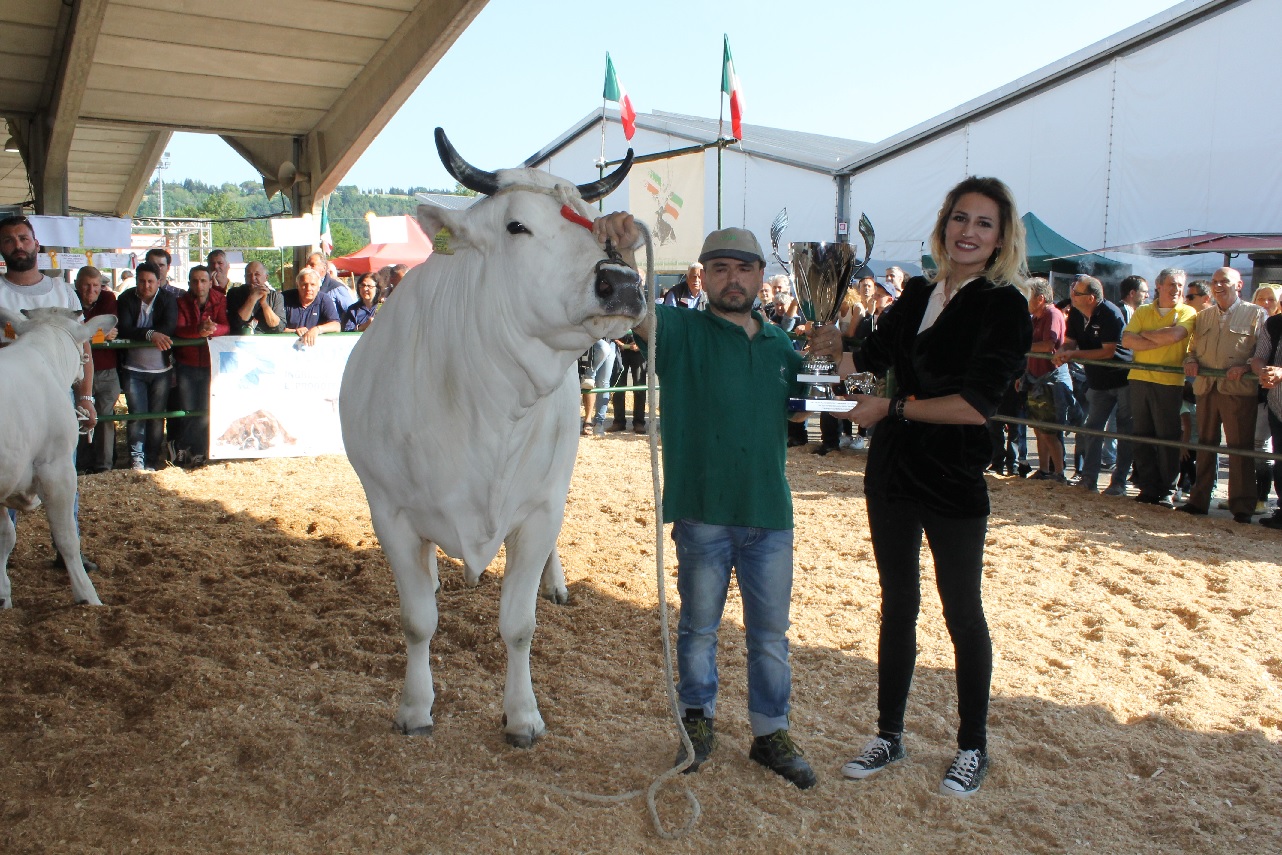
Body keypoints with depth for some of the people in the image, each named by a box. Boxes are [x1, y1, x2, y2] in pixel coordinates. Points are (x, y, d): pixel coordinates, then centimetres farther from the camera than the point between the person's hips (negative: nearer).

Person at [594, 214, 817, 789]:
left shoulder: (782, 346, 9)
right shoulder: (682, 332, -4)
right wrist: (621, 251, -43)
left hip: (770, 514, 3)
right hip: (702, 513, -3)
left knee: (771, 633, 14)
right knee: (699, 626, 14)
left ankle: (771, 733, 30)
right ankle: (698, 721, 33)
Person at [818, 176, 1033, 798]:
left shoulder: (1003, 306, -10)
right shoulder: (917, 294, 8)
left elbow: (977, 404, -19)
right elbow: (872, 357, 18)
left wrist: (892, 409, -16)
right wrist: (834, 345, -1)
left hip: (953, 482, -5)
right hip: (892, 470, 6)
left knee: (961, 612, 7)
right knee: (897, 605, 14)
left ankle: (973, 748, 25)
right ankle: (888, 735, 28)